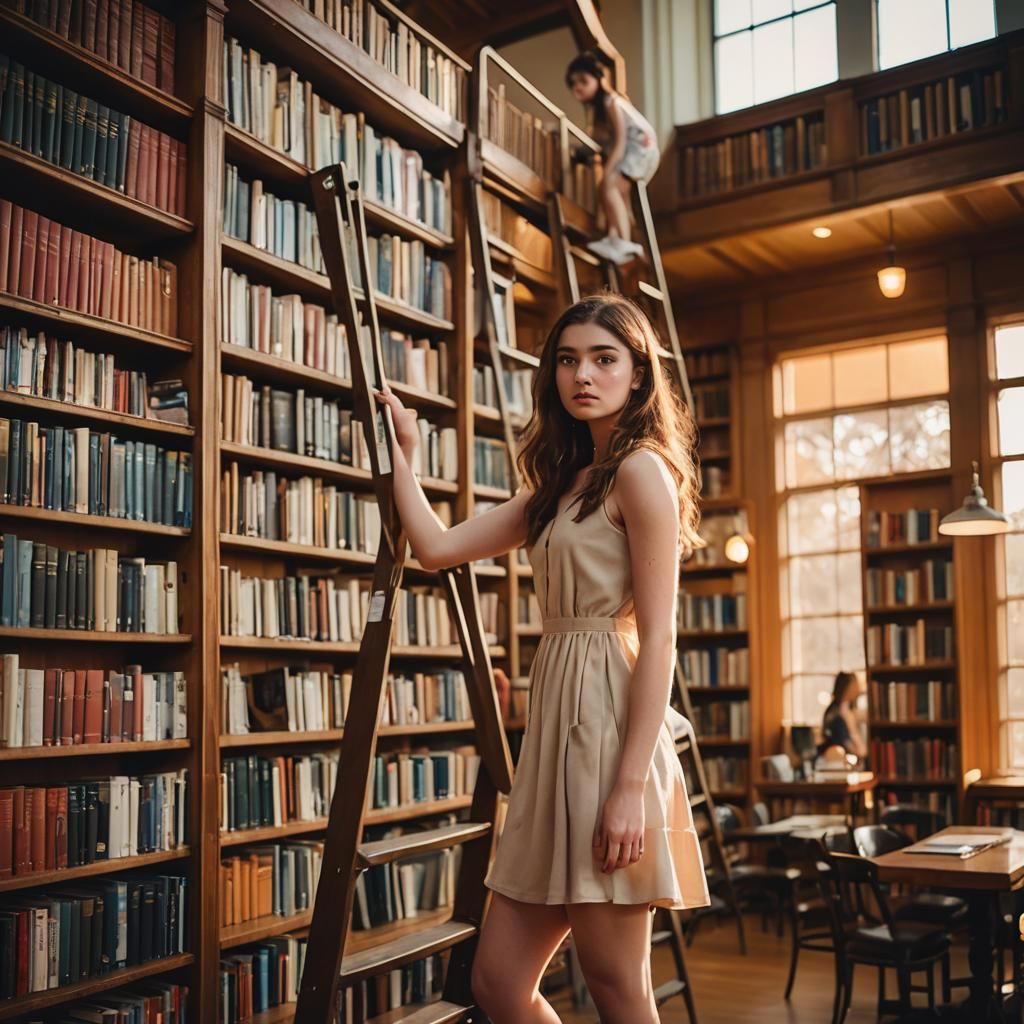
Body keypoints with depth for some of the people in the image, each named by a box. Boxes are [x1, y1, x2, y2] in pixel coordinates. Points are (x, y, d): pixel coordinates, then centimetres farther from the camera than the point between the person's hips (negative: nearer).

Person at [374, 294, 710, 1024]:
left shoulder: (641, 470, -6)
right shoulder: (562, 483, 19)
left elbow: (658, 638, -13)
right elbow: (437, 547, 19)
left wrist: (633, 785, -19)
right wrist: (401, 453, 27)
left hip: (608, 723, -8)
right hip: (559, 724, 8)